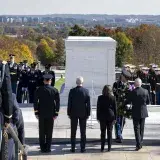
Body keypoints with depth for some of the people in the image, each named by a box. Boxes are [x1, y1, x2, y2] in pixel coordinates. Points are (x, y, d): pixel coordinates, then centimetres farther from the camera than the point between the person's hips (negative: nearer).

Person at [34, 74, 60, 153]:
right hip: (51, 114, 0)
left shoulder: (39, 90, -4)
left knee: (42, 132, 8)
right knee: (49, 132, 6)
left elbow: (35, 101, -4)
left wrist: (36, 112, 3)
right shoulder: (55, 90, -4)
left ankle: (42, 148, 9)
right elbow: (57, 102, -4)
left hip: (41, 114, 0)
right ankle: (48, 148, 7)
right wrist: (56, 113, 3)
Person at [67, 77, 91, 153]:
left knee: (73, 132, 7)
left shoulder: (72, 91, -6)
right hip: (83, 114, 0)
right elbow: (88, 103, -4)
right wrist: (88, 114, 4)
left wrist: (69, 113, 4)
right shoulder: (86, 91, -5)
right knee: (83, 132, 6)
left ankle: (73, 148, 8)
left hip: (74, 113, 0)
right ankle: (82, 148, 7)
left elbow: (69, 103, -4)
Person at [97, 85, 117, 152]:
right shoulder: (113, 98, -2)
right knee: (109, 132, 5)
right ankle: (109, 148, 5)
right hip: (110, 116, 0)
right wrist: (115, 118, 7)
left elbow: (98, 108, 0)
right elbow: (115, 108, 1)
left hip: (102, 117, 0)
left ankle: (102, 148, 5)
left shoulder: (100, 98, -3)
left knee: (103, 132, 6)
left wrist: (98, 117, 7)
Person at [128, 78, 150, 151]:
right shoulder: (145, 91, -4)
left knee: (137, 129, 0)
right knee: (141, 128, 15)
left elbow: (129, 101, -6)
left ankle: (138, 145, -8)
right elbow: (148, 102, 4)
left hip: (136, 113, -4)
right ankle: (140, 143, 22)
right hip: (143, 112, 4)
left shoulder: (133, 92, -15)